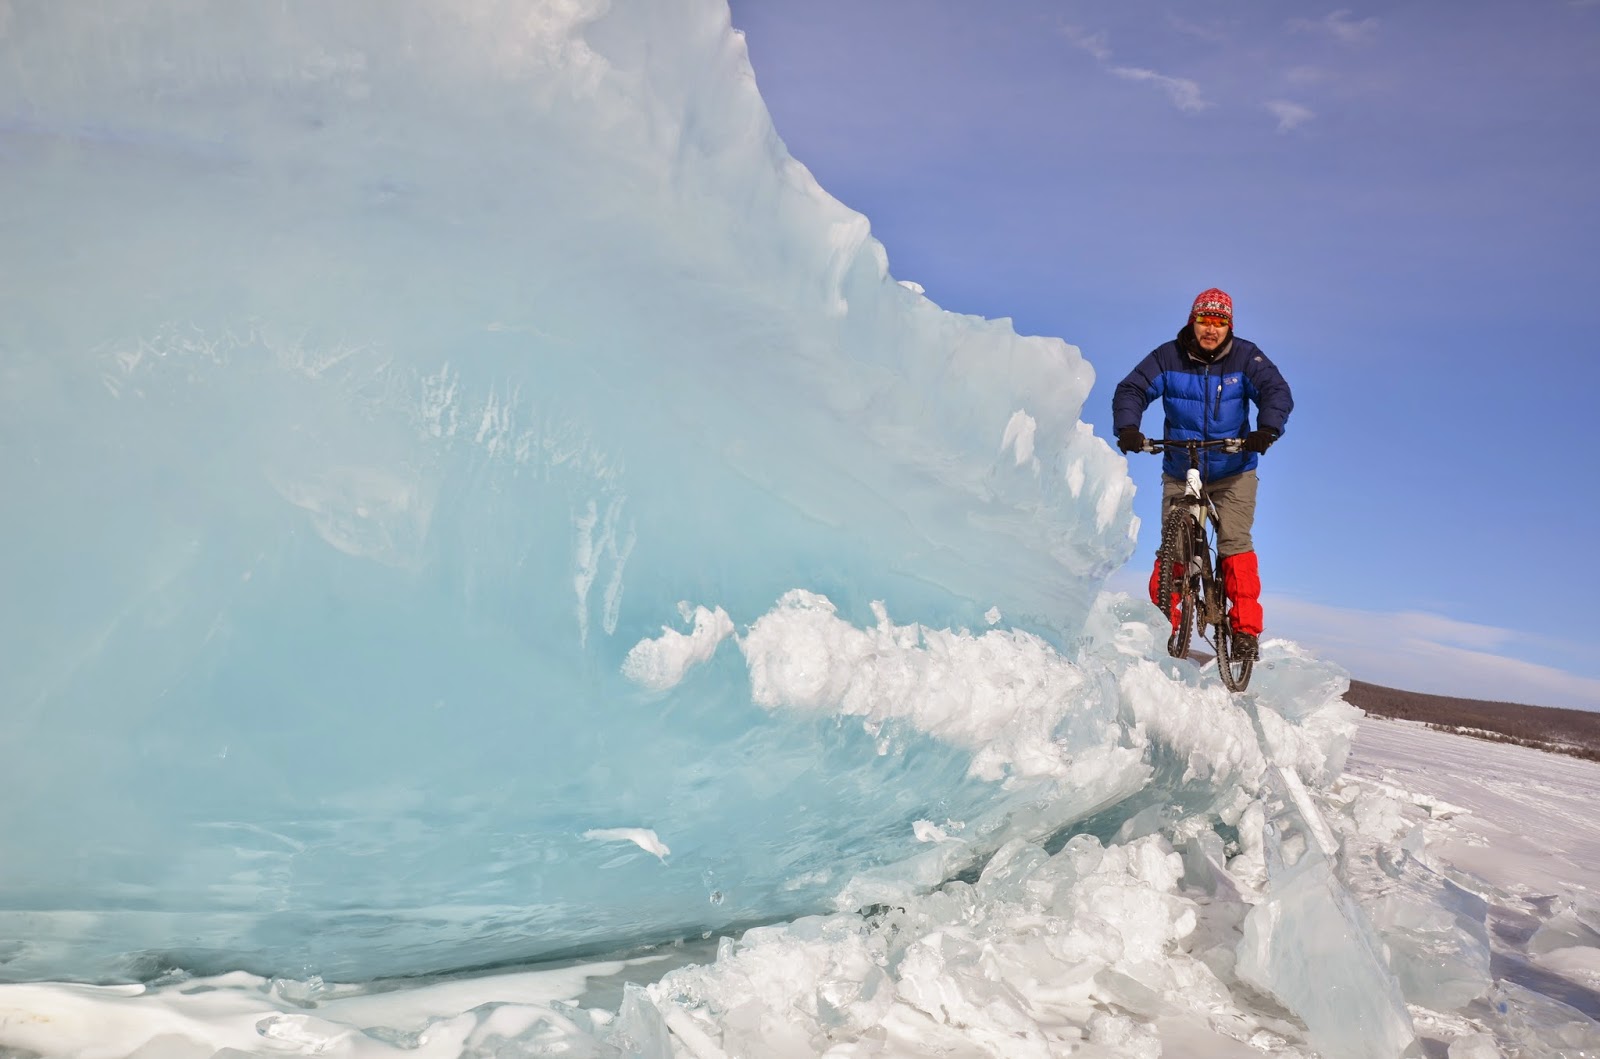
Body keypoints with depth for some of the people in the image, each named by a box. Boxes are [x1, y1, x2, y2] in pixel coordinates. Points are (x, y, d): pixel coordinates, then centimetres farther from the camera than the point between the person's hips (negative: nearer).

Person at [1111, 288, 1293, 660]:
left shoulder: (1246, 357, -5)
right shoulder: (1168, 357, -5)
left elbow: (1276, 391, -15)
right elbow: (1131, 390, -10)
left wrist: (1267, 428, -36)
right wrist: (1127, 427, -31)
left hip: (1233, 474, -1)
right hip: (1179, 474, 1)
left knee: (1235, 544, -14)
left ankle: (1246, 629, -8)